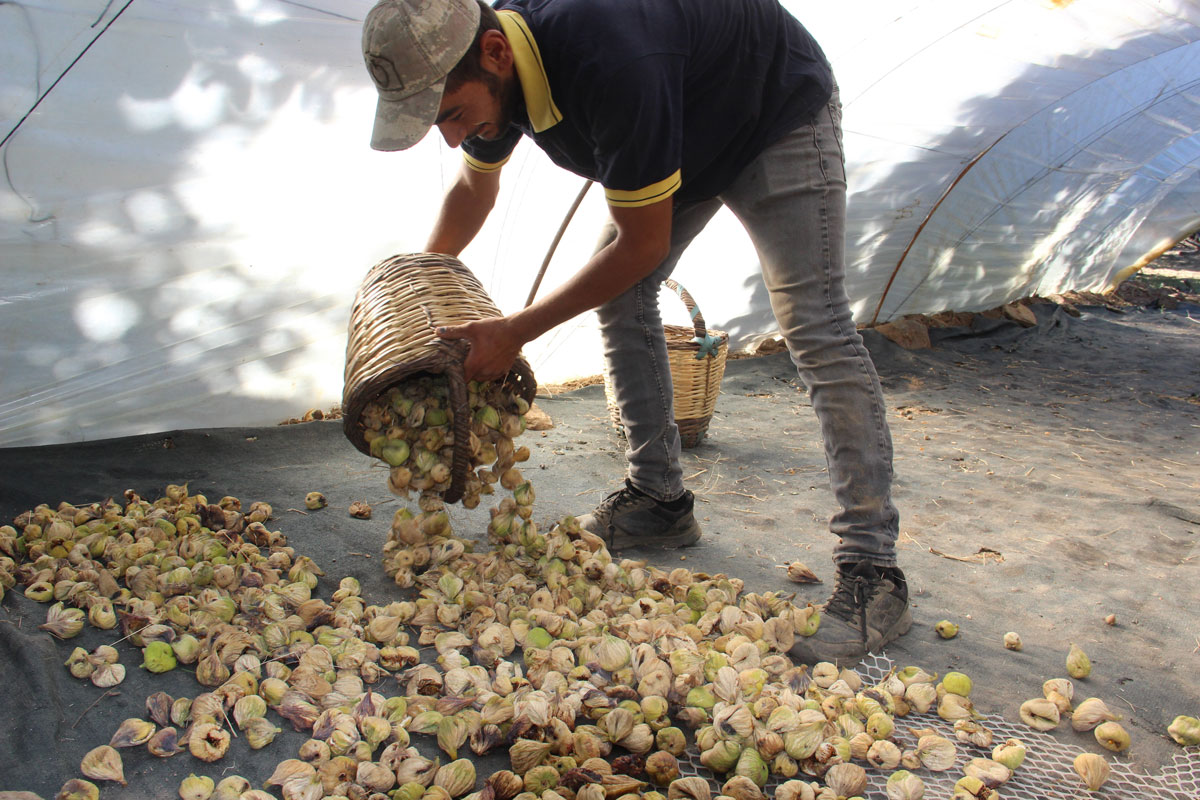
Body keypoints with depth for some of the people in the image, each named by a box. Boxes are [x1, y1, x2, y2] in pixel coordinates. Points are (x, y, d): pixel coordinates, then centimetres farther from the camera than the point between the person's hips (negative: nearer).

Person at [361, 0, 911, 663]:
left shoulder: (610, 64, -41)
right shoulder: (483, 66, -14)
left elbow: (644, 244, -29)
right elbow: (473, 189, 9)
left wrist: (517, 332, -25)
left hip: (781, 113, -8)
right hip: (684, 137, 8)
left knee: (814, 326, -20)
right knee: (621, 298, 0)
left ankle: (873, 573, -19)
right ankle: (660, 498, 10)